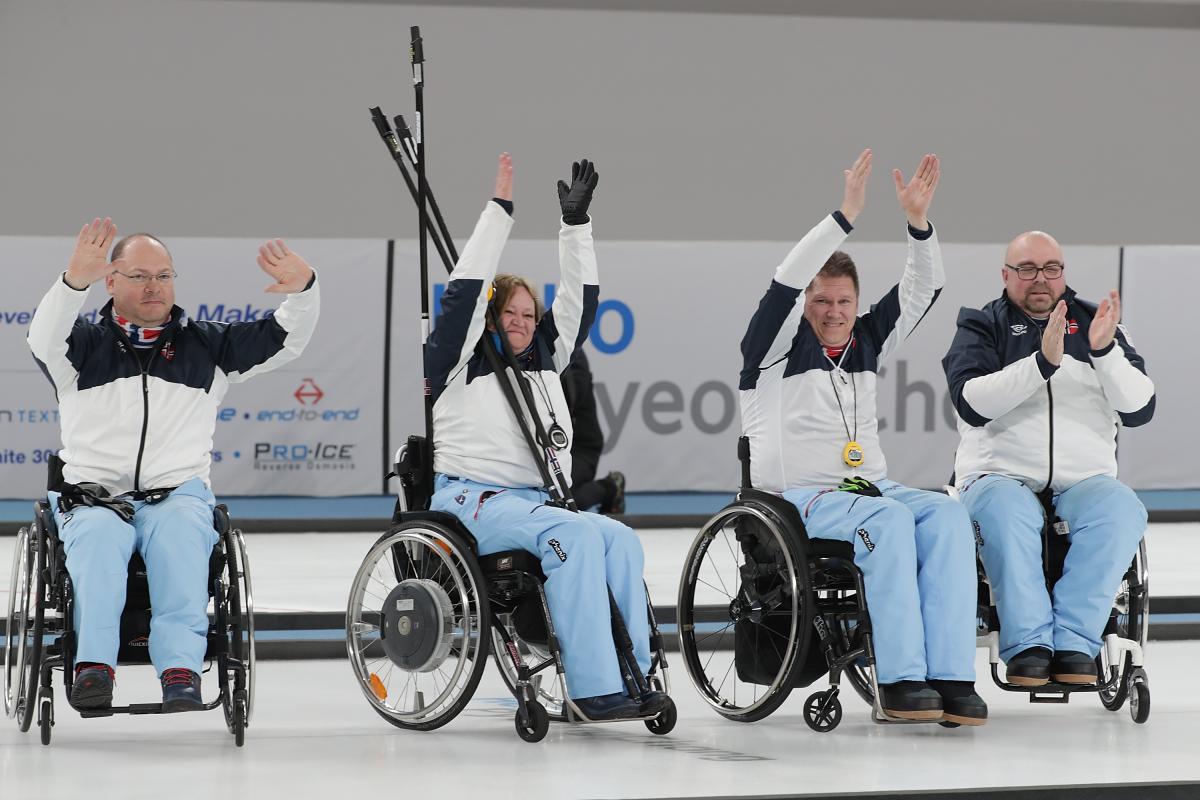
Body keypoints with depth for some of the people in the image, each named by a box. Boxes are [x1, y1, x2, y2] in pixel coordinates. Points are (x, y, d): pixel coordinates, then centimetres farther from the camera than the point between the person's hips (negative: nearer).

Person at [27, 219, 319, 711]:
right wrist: (75, 281, -29)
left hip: (179, 492, 1)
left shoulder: (205, 346, 19)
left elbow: (286, 340, 12)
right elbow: (45, 337, -9)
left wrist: (302, 289, -10)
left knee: (180, 536, -35)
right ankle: (94, 665, -47)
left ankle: (181, 670, -48)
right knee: (98, 535, -36)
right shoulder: (85, 346, 14)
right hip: (94, 494, -1)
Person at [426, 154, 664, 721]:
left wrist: (576, 222, 11)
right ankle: (594, 688, -37)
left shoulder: (543, 361, 22)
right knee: (575, 534, -33)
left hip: (535, 502, 6)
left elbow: (579, 301, 18)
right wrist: (499, 210, -8)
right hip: (472, 500, -6)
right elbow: (464, 293, -7)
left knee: (619, 539, -24)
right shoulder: (460, 362, 5)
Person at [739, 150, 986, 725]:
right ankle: (900, 680, -37)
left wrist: (918, 222, -5)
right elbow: (787, 282, -14)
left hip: (869, 486, 6)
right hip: (798, 498, -6)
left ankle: (950, 676, -33)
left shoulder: (865, 343, 19)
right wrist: (845, 217, -21)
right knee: (890, 521, -34)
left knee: (946, 514, -25)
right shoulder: (778, 345, 3)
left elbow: (922, 289, 11)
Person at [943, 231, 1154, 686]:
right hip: (1002, 477, -2)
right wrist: (1043, 361, -22)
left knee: (1122, 509, -32)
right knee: (1005, 511, -37)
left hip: (1085, 481, 2)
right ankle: (1028, 644, -36)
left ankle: (1074, 641, -34)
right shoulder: (982, 328, 10)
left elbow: (1139, 410, 4)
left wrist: (1105, 350, -14)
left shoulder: (1094, 324, 15)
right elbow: (971, 402, -10)